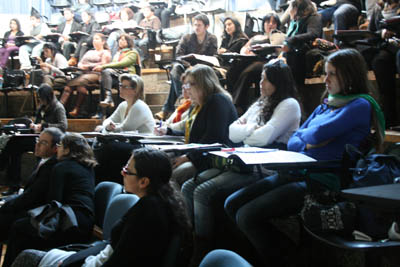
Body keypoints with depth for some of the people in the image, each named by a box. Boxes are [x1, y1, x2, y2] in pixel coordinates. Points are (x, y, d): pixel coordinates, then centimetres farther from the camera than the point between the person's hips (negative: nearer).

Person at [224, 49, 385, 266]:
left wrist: (304, 135, 4)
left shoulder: (360, 106, -5)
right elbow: (292, 143, 18)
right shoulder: (324, 106, 21)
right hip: (296, 173, 9)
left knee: (247, 215, -20)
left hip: (322, 181, -9)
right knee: (232, 204, -1)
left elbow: (318, 134, -18)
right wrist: (309, 143, -4)